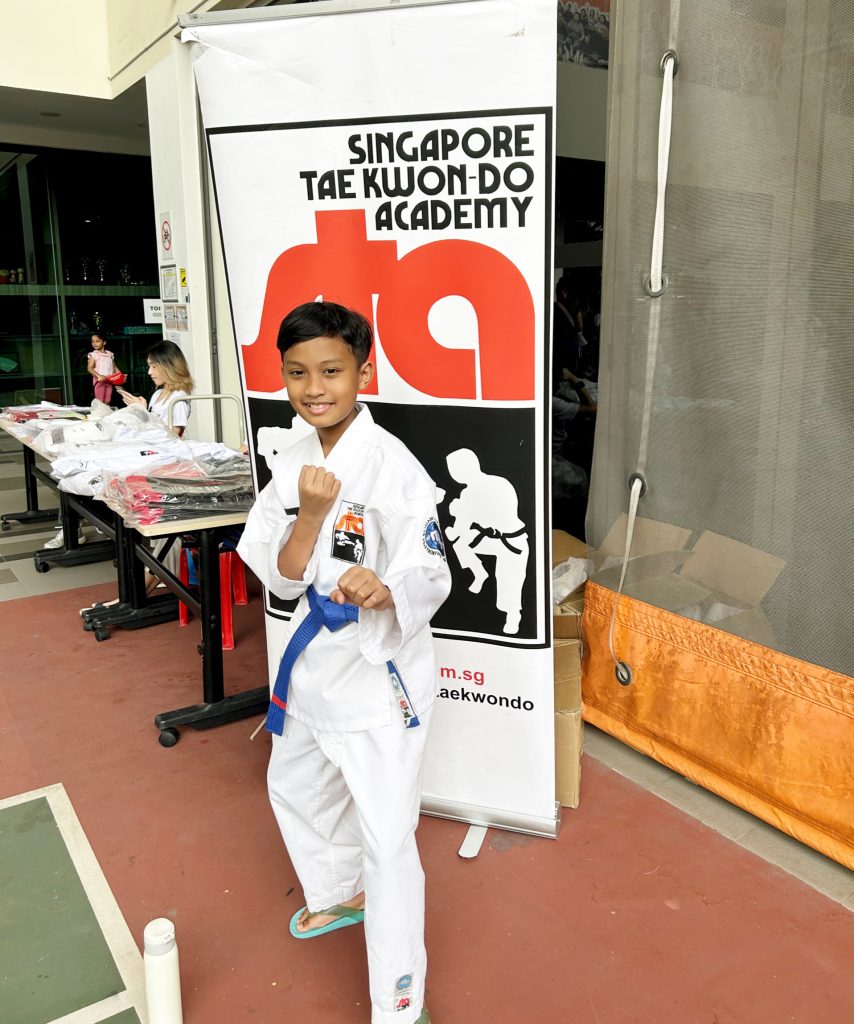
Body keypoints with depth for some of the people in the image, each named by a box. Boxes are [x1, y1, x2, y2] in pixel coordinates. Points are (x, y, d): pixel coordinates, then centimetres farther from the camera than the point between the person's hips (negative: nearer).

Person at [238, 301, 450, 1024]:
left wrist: (384, 590, -42)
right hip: (314, 660, 8)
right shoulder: (293, 464, 0)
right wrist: (309, 515, -24)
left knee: (386, 839, -1)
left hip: (378, 672, -8)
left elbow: (432, 576, -21)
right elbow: (282, 579, -6)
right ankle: (340, 895, 57)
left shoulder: (393, 467, -20)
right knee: (294, 787, 28)